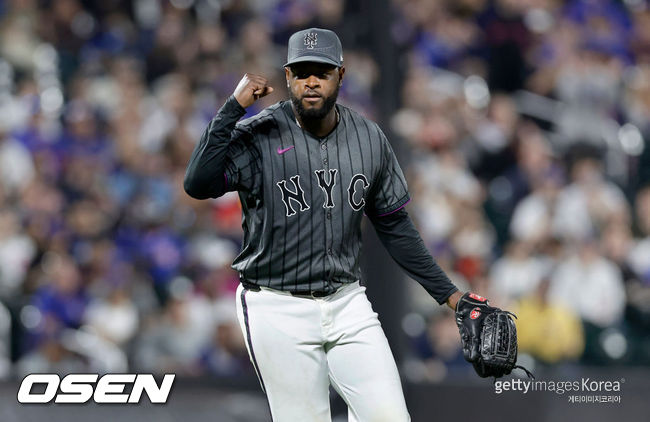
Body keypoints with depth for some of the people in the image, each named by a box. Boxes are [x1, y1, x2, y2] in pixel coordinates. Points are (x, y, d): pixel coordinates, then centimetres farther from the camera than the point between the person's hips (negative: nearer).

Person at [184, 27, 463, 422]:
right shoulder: (257, 136, -9)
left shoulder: (369, 138, 4)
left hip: (347, 303, 4)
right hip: (277, 311, -4)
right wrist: (233, 108, -27)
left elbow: (395, 226, 13)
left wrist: (447, 292, 10)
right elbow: (199, 185, -26)